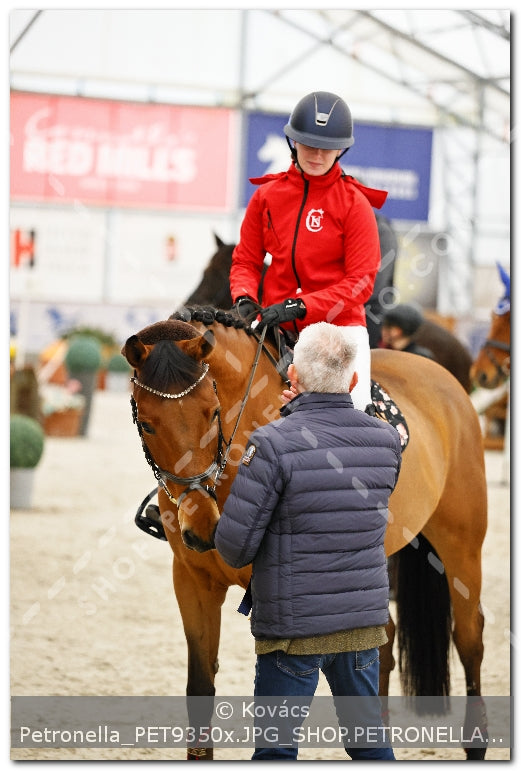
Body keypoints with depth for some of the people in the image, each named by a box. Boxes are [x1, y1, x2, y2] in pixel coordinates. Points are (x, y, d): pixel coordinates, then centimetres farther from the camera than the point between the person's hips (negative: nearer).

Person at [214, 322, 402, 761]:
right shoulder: (388, 440, -2)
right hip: (366, 621, 5)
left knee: (276, 748, 4)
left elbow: (234, 547, -17)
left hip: (293, 625, -5)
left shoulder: (273, 444, -18)